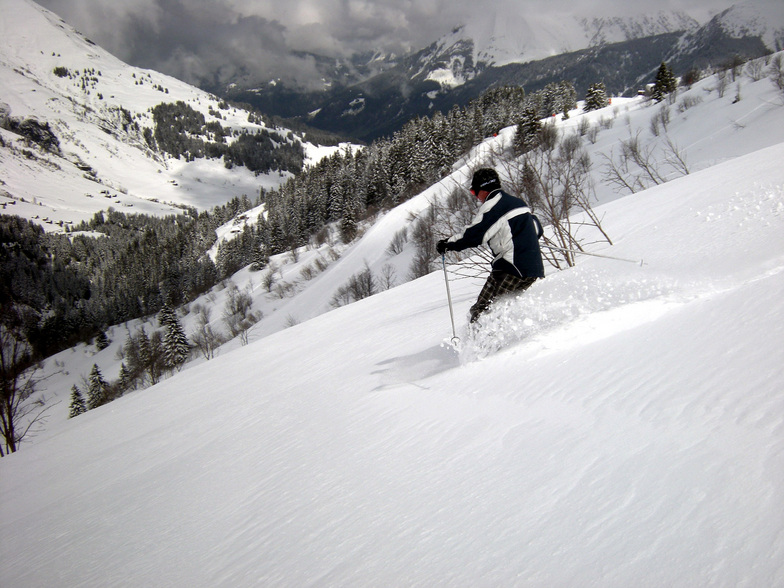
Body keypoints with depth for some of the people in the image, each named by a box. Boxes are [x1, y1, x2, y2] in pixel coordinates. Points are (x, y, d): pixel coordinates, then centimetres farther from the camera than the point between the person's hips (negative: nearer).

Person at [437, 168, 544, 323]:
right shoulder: (518, 202, 21)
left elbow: (474, 234, -14)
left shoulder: (493, 205, -5)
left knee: (480, 312, -10)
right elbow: (537, 230, 28)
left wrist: (447, 244, -1)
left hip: (511, 270, -9)